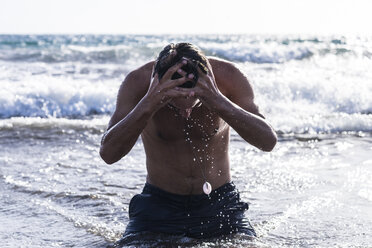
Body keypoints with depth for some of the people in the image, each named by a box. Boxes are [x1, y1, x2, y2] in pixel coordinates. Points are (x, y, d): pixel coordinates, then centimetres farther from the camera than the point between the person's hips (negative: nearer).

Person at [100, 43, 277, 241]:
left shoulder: (226, 76, -18)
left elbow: (268, 142, -26)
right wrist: (148, 104, -43)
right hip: (159, 205, -1)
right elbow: (108, 154, -29)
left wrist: (220, 103, -41)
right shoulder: (139, 81, -19)